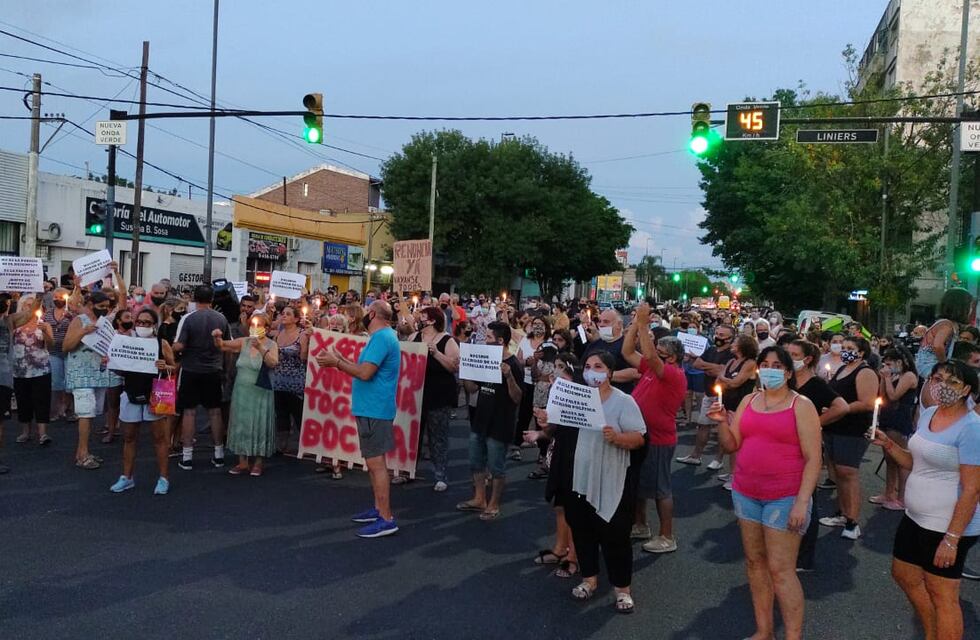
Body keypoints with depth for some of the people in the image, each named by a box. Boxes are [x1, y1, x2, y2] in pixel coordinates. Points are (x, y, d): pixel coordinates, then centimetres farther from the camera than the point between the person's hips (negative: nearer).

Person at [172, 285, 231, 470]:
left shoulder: (188, 318, -12)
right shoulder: (221, 319, -1)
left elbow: (178, 346, -15)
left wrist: (169, 349, 6)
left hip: (191, 370, -3)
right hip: (214, 371, 3)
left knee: (189, 411, 4)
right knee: (215, 410, 10)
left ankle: (187, 456, 7)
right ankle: (218, 454, 16)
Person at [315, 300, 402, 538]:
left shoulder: (381, 337, -17)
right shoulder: (383, 336, 16)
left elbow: (365, 372, -24)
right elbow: (365, 368, 18)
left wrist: (335, 362, -14)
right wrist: (341, 359, 14)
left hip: (374, 410, -11)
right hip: (373, 409, 11)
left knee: (375, 462, -9)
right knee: (374, 461, 17)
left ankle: (386, 519, -6)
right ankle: (379, 509, 27)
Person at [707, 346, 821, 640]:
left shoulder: (801, 405, -7)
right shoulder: (748, 401, 9)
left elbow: (812, 458, -11)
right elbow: (732, 445, 8)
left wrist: (802, 502, -18)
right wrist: (722, 422, -11)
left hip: (785, 497, -6)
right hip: (746, 493, 6)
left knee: (780, 569, -5)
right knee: (755, 562, 12)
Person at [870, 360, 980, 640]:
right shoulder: (928, 414, 5)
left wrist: (951, 540, -22)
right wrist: (888, 444, -3)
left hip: (948, 527, -9)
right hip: (915, 519, 9)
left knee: (942, 596, 3)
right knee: (904, 575, 23)